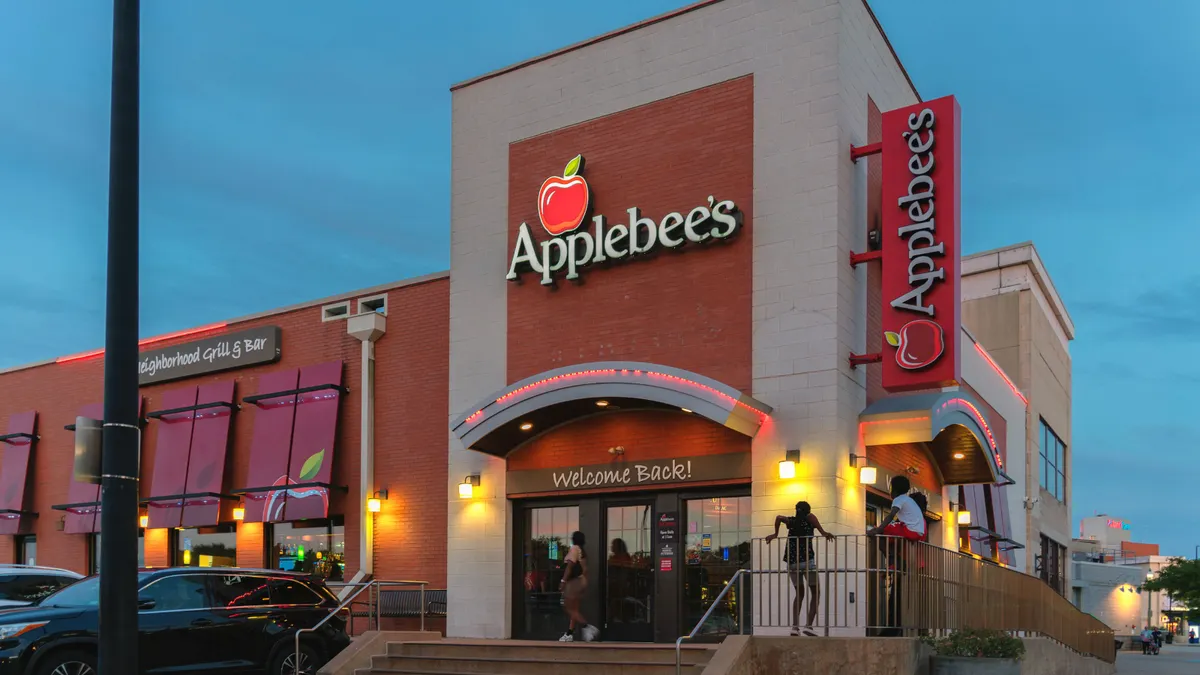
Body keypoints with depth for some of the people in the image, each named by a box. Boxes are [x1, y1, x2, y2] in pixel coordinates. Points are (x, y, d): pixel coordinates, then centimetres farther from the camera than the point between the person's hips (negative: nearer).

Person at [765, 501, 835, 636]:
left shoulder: (792, 521, 12)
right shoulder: (808, 520, 4)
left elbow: (779, 517, -6)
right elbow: (811, 515, -20)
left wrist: (775, 534, 4)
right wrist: (823, 532, -21)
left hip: (791, 562, 4)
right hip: (807, 559, -4)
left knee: (799, 593, 17)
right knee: (815, 593, 9)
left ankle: (795, 626, 3)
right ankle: (809, 625, -6)